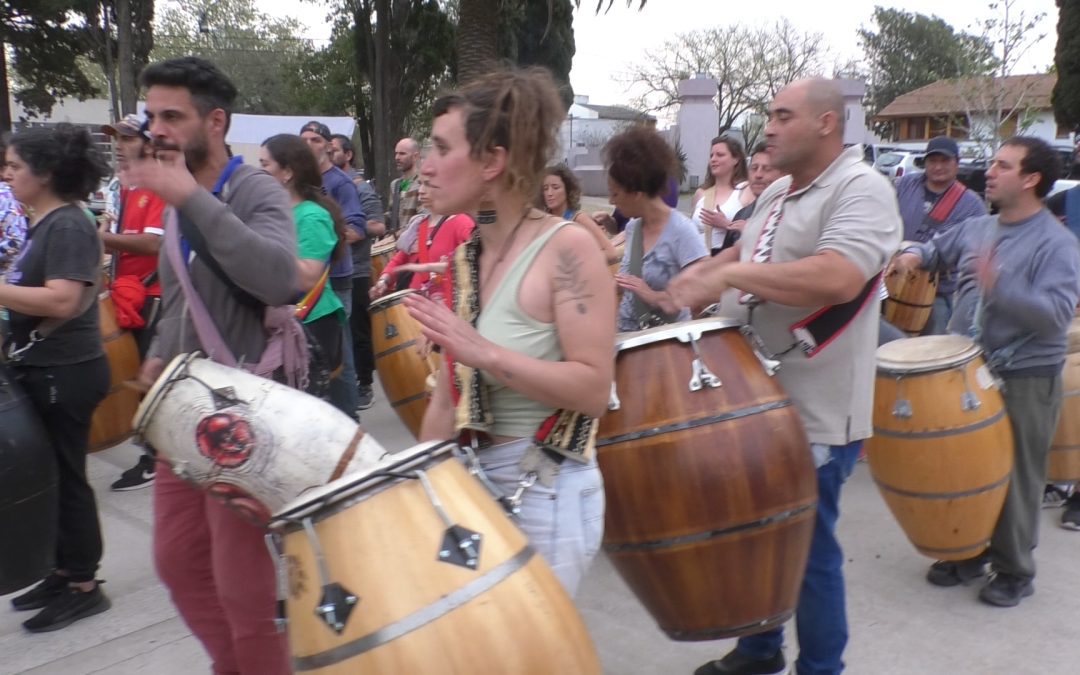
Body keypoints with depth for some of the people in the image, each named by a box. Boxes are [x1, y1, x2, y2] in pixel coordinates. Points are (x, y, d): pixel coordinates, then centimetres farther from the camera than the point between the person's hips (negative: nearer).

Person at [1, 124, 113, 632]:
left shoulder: (68, 226, -17)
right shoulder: (43, 224, 12)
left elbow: (62, 301, -27)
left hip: (66, 374, -10)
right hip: (42, 370, 10)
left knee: (67, 477, 0)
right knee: (50, 476, 16)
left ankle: (84, 587, 13)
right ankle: (64, 572, 29)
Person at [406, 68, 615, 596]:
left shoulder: (566, 247, -15)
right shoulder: (467, 257, 6)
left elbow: (594, 390, -20)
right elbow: (449, 398, 11)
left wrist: (486, 352, -28)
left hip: (546, 495, -7)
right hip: (472, 486, 7)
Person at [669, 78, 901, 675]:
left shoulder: (862, 189, -16)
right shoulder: (777, 192, 11)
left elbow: (838, 278, -33)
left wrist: (727, 275, -29)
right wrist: (702, 273, 6)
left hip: (816, 414, -9)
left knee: (808, 552, 6)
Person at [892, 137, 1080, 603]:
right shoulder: (976, 228, 7)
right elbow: (939, 248, 28)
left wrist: (999, 286, -32)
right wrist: (915, 255, 6)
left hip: (1025, 380, -6)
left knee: (1015, 478, 4)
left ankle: (1014, 571, 22)